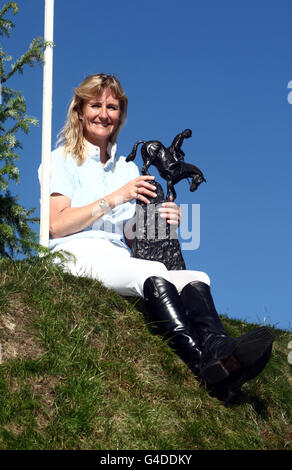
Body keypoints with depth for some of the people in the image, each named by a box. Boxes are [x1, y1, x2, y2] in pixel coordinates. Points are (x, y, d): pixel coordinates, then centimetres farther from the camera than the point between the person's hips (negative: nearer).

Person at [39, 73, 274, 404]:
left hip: (119, 259, 5)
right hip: (77, 254, -5)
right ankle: (210, 369, -55)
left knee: (196, 279, -26)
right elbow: (56, 225, -2)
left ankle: (218, 350, -56)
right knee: (154, 274, -36)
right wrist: (115, 198, -7)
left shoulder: (127, 169, 29)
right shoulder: (62, 160, 14)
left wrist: (156, 218, -2)